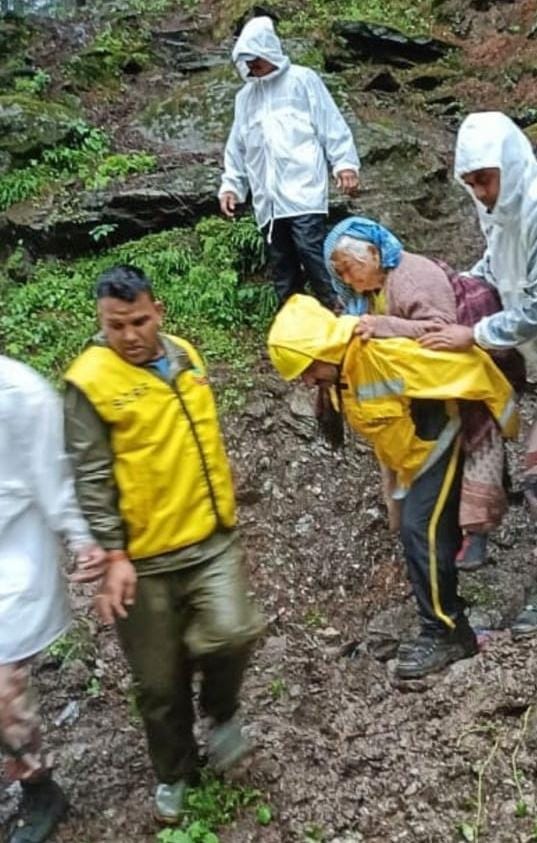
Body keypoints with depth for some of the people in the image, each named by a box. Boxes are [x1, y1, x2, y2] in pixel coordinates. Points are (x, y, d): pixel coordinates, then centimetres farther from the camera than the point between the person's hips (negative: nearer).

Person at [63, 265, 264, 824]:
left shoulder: (184, 356, 5)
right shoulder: (89, 381, -13)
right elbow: (92, 479, -13)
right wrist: (114, 556, -17)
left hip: (212, 537, 4)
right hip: (145, 555, -4)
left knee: (229, 635, -14)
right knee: (160, 681, 9)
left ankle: (221, 713, 20)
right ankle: (173, 773, 36)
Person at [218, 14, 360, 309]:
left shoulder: (302, 80, 7)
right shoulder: (245, 96, 22)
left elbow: (331, 124, 1)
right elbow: (237, 146, 24)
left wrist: (345, 163, -9)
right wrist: (230, 184, 15)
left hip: (303, 192, -5)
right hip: (267, 200, 5)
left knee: (313, 257, -16)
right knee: (282, 271, 6)